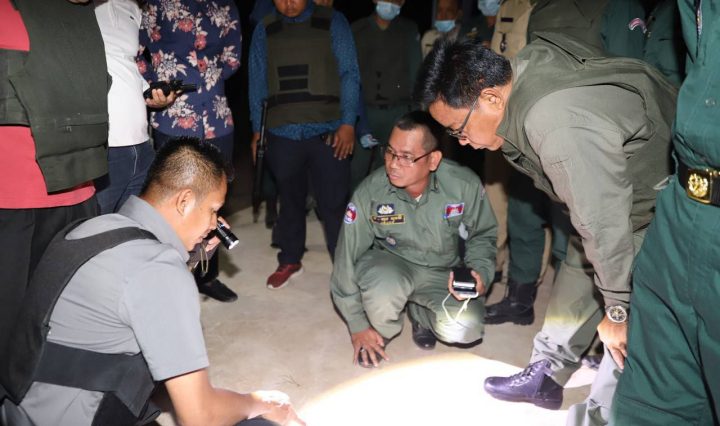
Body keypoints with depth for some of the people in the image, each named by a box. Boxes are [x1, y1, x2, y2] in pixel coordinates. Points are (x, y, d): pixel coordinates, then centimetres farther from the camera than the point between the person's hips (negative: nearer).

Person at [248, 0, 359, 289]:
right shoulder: (264, 31, 8)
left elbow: (349, 75, -1)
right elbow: (257, 83, 11)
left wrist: (348, 123, -8)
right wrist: (257, 130, 10)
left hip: (327, 131, -2)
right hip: (282, 134, 2)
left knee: (334, 202, -1)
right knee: (290, 199, 14)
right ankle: (289, 261, 31)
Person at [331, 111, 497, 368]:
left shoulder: (465, 185, -22)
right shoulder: (370, 192, -23)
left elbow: (482, 235, 0)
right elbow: (347, 257, -12)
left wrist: (480, 272, -21)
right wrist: (357, 325, -6)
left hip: (443, 273, 2)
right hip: (388, 262, -1)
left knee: (466, 329, -25)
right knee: (383, 289, -36)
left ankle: (420, 313, 11)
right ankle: (381, 331, 2)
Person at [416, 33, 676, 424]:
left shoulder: (558, 129, -40)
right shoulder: (526, 64, -11)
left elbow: (604, 223, -34)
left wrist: (617, 309, -20)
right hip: (614, 183, 9)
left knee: (632, 329, -10)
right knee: (576, 274, 15)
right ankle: (544, 374, 31)